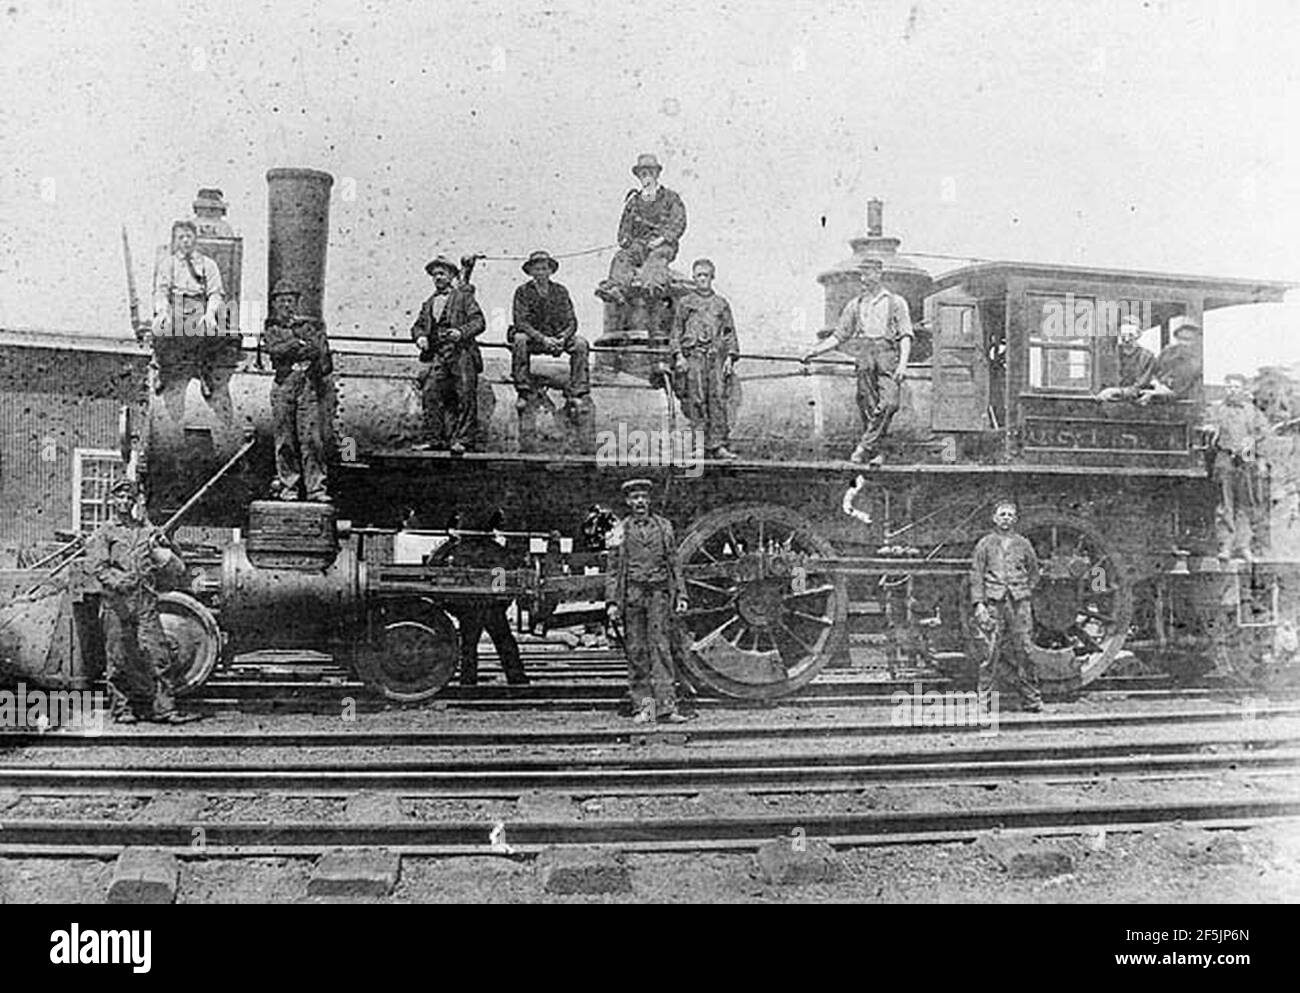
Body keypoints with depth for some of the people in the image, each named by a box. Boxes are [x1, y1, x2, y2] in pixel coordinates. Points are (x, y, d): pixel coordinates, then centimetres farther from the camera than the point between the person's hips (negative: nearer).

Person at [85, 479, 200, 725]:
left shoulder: (149, 532, 17)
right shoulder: (104, 534, 10)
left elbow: (177, 570, 14)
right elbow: (98, 566, -5)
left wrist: (161, 551, -6)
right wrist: (118, 582, -22)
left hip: (146, 602, 2)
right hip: (116, 603, -2)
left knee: (158, 654, -5)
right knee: (119, 658, 0)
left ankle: (163, 707, -4)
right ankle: (122, 709, 10)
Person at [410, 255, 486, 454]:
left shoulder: (463, 296, 9)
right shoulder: (429, 303, 25)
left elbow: (478, 321, 0)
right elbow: (418, 325, 25)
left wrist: (461, 332, -17)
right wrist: (419, 337, 2)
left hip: (461, 350, -4)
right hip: (436, 354, 4)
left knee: (465, 395, -9)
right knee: (430, 392, -10)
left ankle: (463, 439, -6)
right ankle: (433, 438, -7)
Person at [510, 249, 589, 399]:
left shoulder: (560, 291, 4)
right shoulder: (523, 292, -3)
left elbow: (571, 321, 1)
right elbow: (521, 322, -13)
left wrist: (562, 339, -20)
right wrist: (543, 339, -25)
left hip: (557, 338, 2)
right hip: (533, 339, -2)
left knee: (580, 343, -23)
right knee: (519, 339, -34)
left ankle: (578, 391, -19)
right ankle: (524, 391, -27)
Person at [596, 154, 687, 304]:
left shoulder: (670, 198, 14)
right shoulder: (633, 202, 23)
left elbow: (678, 224, 2)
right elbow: (624, 228, 21)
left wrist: (662, 238, -13)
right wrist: (626, 241, -2)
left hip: (664, 244, -3)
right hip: (639, 243, 3)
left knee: (656, 257, -39)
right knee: (622, 257, -29)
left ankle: (652, 284, -68)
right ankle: (617, 288, -53)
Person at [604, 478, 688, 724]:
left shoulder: (663, 527, 10)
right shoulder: (620, 531, 7)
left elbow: (674, 564, 12)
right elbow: (613, 570, 6)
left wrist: (680, 595, 4)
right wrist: (612, 602, -3)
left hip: (659, 593, 0)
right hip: (632, 594, 0)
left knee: (661, 648, -7)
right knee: (635, 650, 1)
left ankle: (666, 707, -10)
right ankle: (642, 707, 7)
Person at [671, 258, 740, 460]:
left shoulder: (722, 303, 17)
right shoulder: (684, 303, 13)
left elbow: (730, 333, 16)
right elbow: (675, 332, 10)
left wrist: (730, 357, 4)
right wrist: (678, 355, -2)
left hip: (717, 356, 2)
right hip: (693, 356, -2)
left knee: (718, 400, -6)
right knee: (697, 400, -9)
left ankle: (717, 445, -5)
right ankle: (700, 443, -7)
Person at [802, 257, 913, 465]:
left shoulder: (896, 302, 12)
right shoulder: (855, 305, 20)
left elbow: (905, 336, 4)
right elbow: (839, 336, 21)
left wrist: (903, 363, -11)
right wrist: (815, 351, 8)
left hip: (888, 354, -2)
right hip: (864, 355, 3)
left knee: (889, 402, -20)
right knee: (867, 405, -4)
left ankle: (865, 447, -21)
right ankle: (875, 454, 0)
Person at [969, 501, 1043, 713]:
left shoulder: (1023, 544, 13)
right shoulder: (985, 544, 7)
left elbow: (1034, 572, 21)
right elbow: (976, 575, 2)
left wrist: (1026, 592, 8)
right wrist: (979, 603, -7)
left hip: (1020, 602, 2)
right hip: (993, 602, -2)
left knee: (1024, 651, 0)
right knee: (991, 652, -4)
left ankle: (1031, 699, 7)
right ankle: (984, 700, 1)